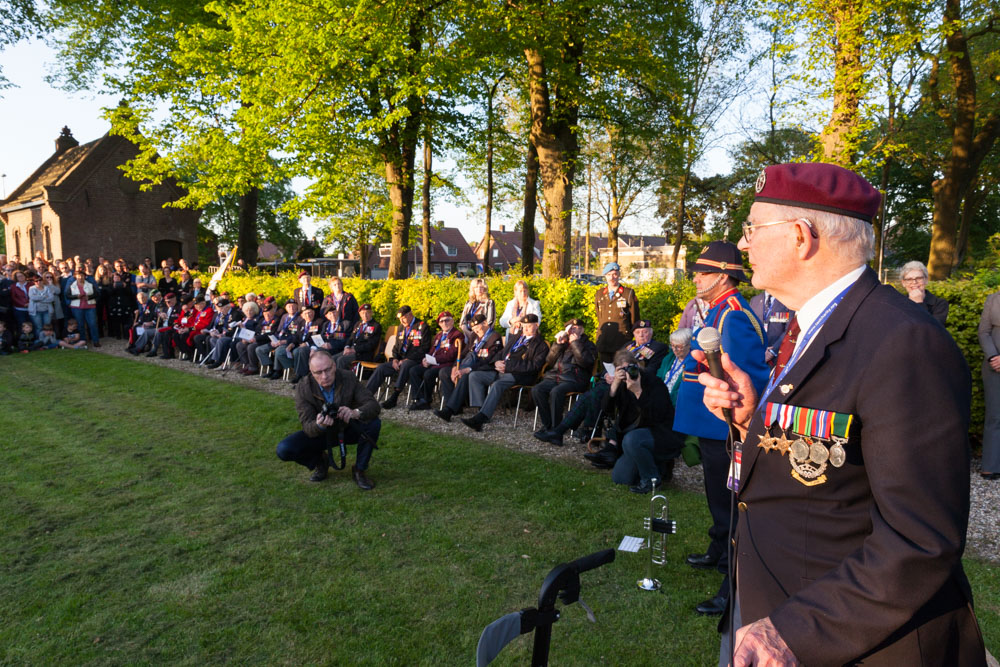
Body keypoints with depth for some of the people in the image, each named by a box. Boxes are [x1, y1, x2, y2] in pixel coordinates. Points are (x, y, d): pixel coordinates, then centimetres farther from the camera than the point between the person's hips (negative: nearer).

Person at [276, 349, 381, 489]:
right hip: (320, 433, 0)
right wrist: (319, 425, -50)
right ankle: (320, 462, 8)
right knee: (284, 450, -23)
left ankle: (359, 470, -9)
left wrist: (356, 413, -48)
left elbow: (373, 405, -25)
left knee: (374, 423, -30)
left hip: (348, 430, 0)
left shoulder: (348, 378, -20)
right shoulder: (303, 390, -22)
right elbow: (308, 427, -24)